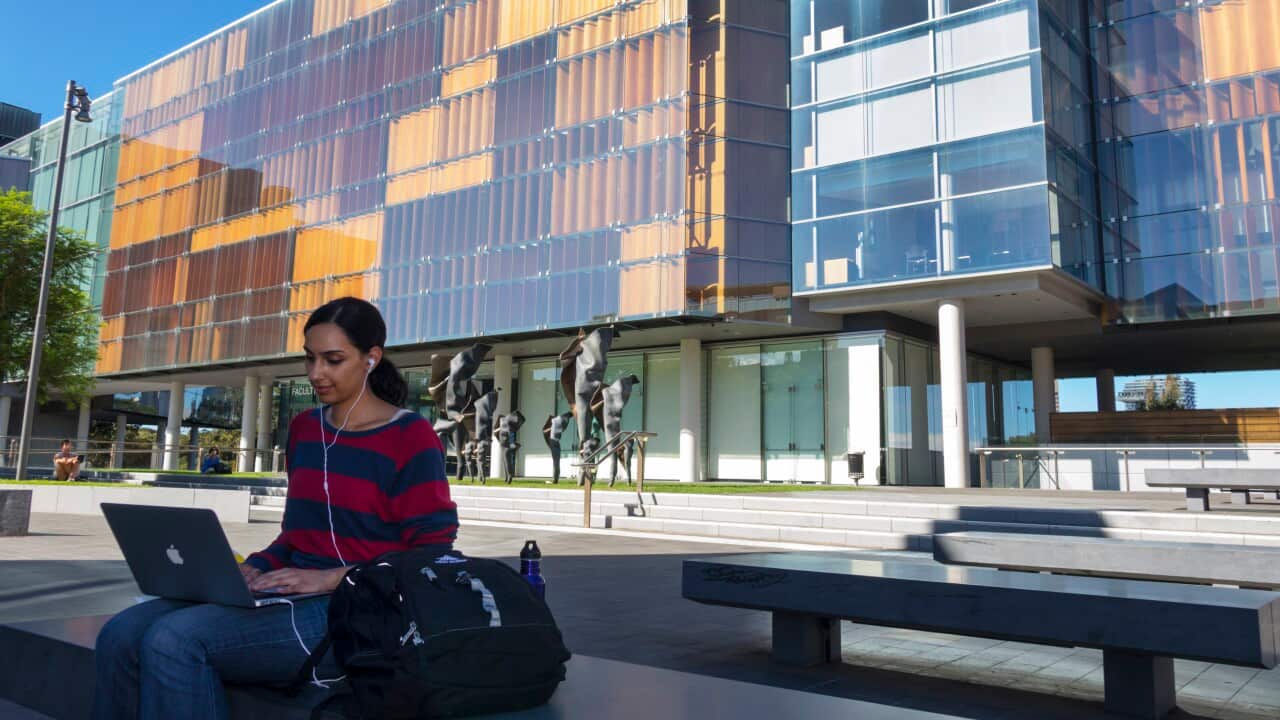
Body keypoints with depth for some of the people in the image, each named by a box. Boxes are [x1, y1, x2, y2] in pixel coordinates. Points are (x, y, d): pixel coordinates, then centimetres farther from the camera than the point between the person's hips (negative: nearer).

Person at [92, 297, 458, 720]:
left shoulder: (411, 437, -8)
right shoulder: (304, 429, 15)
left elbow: (431, 558, -10)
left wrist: (331, 578, -18)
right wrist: (253, 569, 3)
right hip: (292, 596, 7)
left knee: (174, 641, -25)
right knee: (122, 636, -14)